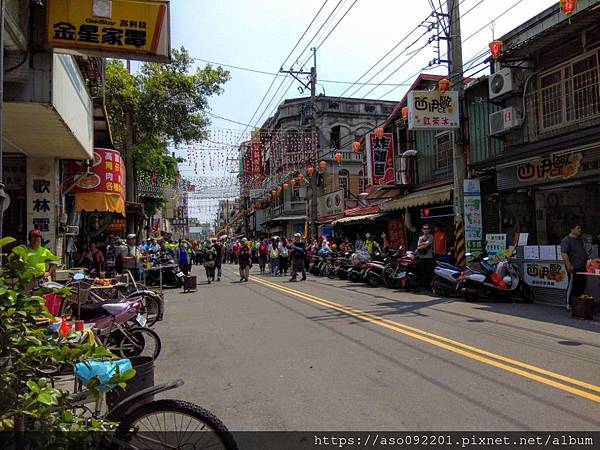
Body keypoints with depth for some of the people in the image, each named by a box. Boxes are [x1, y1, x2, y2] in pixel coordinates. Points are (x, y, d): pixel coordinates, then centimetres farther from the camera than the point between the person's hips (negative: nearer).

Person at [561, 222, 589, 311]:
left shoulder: (580, 239, 14)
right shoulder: (566, 240, -14)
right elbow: (563, 254, -21)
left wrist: (586, 261, 22)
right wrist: (569, 265, -26)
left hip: (582, 267, 8)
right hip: (573, 268, -8)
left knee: (582, 285, 12)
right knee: (572, 286, -3)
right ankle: (569, 305, 6)